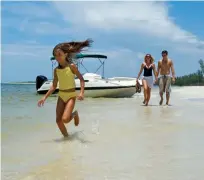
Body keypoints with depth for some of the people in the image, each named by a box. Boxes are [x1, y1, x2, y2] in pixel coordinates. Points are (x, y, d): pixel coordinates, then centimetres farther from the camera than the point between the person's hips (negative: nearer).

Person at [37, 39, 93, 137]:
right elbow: (54, 86, 9)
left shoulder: (71, 66, -9)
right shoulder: (56, 70, 4)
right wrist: (44, 97, 2)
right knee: (58, 120, 1)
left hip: (71, 95, -5)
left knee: (65, 119, -18)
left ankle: (75, 114, 15)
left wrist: (82, 92, -22)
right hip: (61, 95, 5)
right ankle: (66, 136, 21)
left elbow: (81, 79, -8)